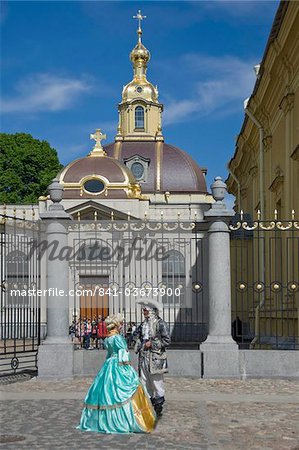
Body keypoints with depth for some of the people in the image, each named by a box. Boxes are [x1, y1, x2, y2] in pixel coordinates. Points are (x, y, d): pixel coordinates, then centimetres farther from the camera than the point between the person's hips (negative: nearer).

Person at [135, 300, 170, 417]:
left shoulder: (160, 324, -9)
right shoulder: (143, 324, 12)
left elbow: (167, 341, -11)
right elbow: (139, 338, 25)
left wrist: (152, 344, -13)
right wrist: (139, 346, 7)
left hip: (155, 358, -7)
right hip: (144, 357, 7)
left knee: (157, 382, -1)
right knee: (144, 382, 10)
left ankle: (158, 409, 10)